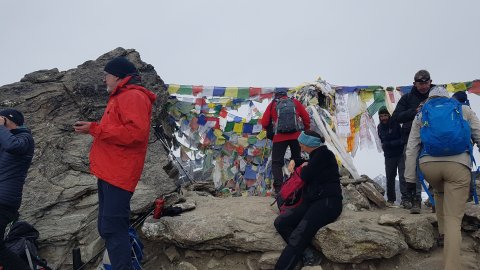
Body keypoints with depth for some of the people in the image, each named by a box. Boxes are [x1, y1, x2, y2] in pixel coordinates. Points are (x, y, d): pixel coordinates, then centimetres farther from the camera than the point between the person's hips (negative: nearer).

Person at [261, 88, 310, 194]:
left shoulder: (272, 104, 7)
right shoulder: (295, 102, 11)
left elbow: (264, 123, 4)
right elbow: (306, 117, 11)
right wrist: (306, 129, 27)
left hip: (279, 137, -2)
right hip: (296, 136, 2)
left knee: (276, 163, 4)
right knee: (297, 160, 19)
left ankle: (278, 187, -9)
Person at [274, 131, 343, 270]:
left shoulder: (323, 154, -6)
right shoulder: (316, 154, 19)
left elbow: (305, 176, -13)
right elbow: (308, 163, 43)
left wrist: (304, 167, 9)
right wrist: (294, 161, 23)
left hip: (328, 202, -9)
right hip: (312, 201, 9)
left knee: (299, 236, -27)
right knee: (280, 222, -12)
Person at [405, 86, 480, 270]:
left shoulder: (421, 115, 20)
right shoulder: (464, 110, 20)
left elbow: (412, 148, 13)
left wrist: (410, 178, 14)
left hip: (428, 164, 2)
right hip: (458, 165, -2)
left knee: (439, 191, 37)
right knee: (454, 219, -3)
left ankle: (442, 230, 36)